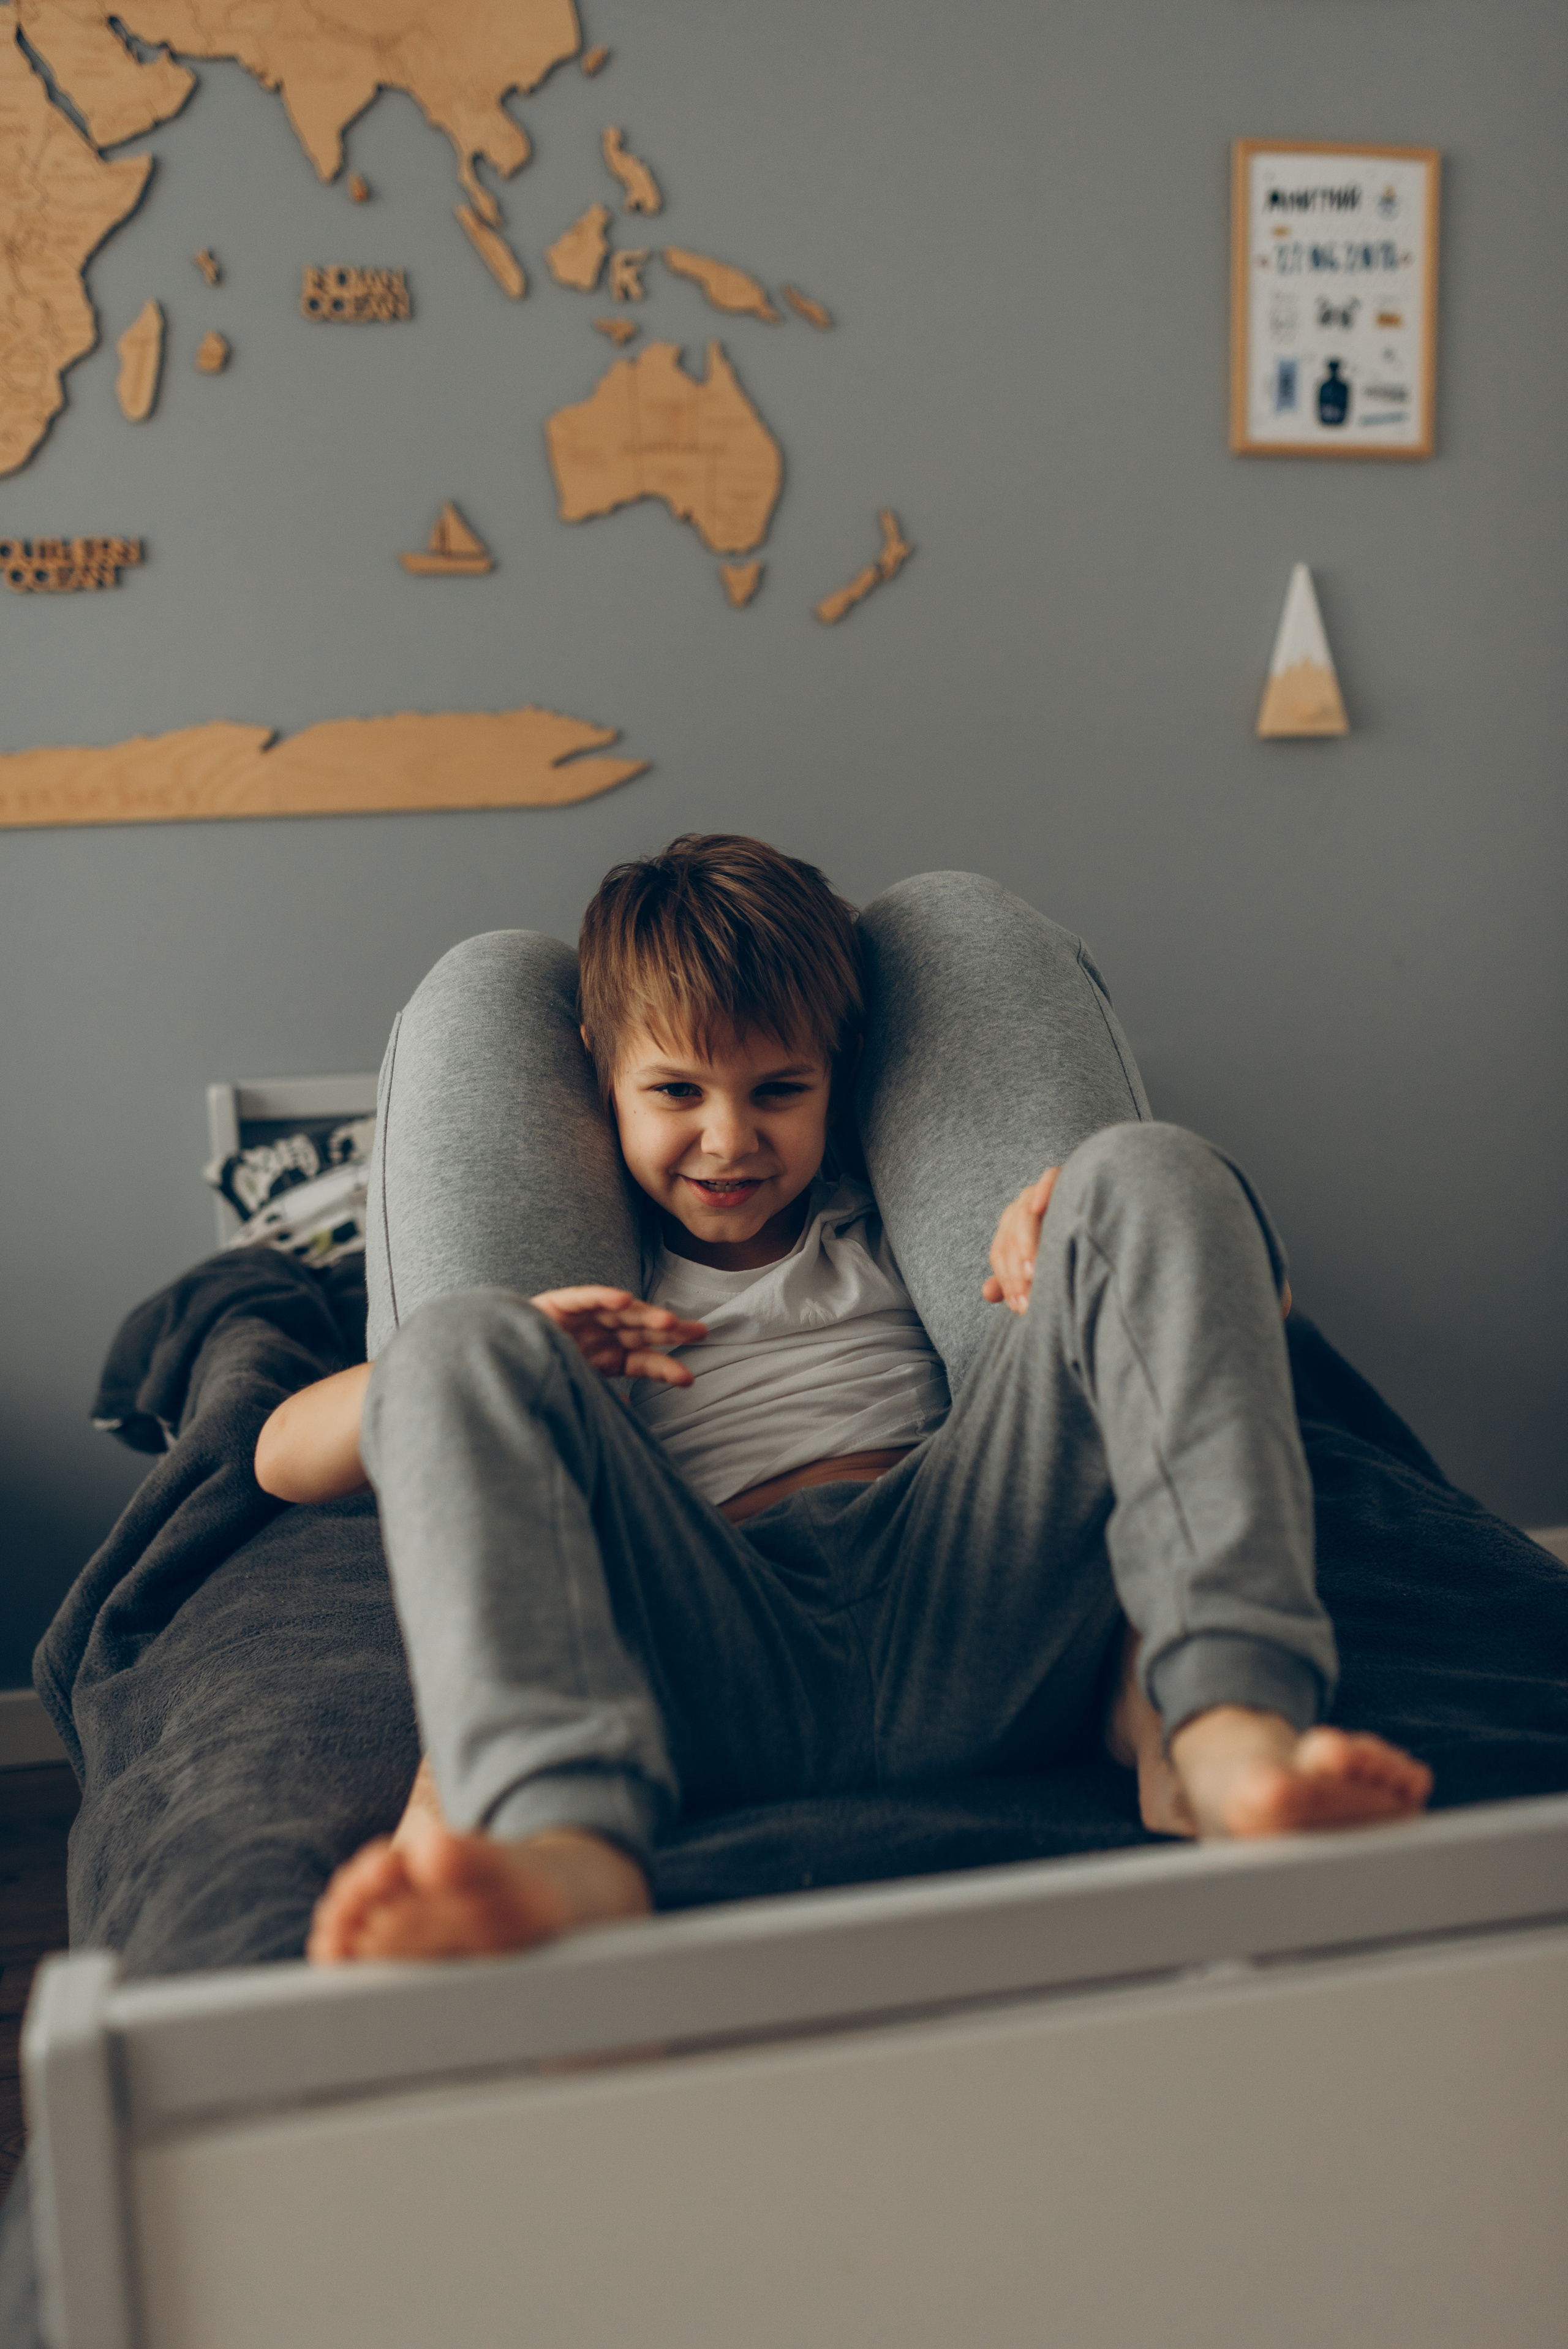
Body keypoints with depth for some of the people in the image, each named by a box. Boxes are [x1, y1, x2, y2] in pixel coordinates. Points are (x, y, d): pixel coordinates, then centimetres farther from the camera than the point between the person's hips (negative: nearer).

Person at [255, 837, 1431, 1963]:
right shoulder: (582, 1280, 30)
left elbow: (1250, 1295, 26)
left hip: (966, 1607, 1)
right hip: (713, 1654, -1)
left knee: (1147, 1171, -12)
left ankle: (1226, 1732, -36)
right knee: (464, 1343, -22)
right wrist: (504, 1352, -3)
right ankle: (571, 1851, -50)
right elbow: (286, 1457, 17)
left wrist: (1085, 1250, 2)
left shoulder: (890, 1225, 32)